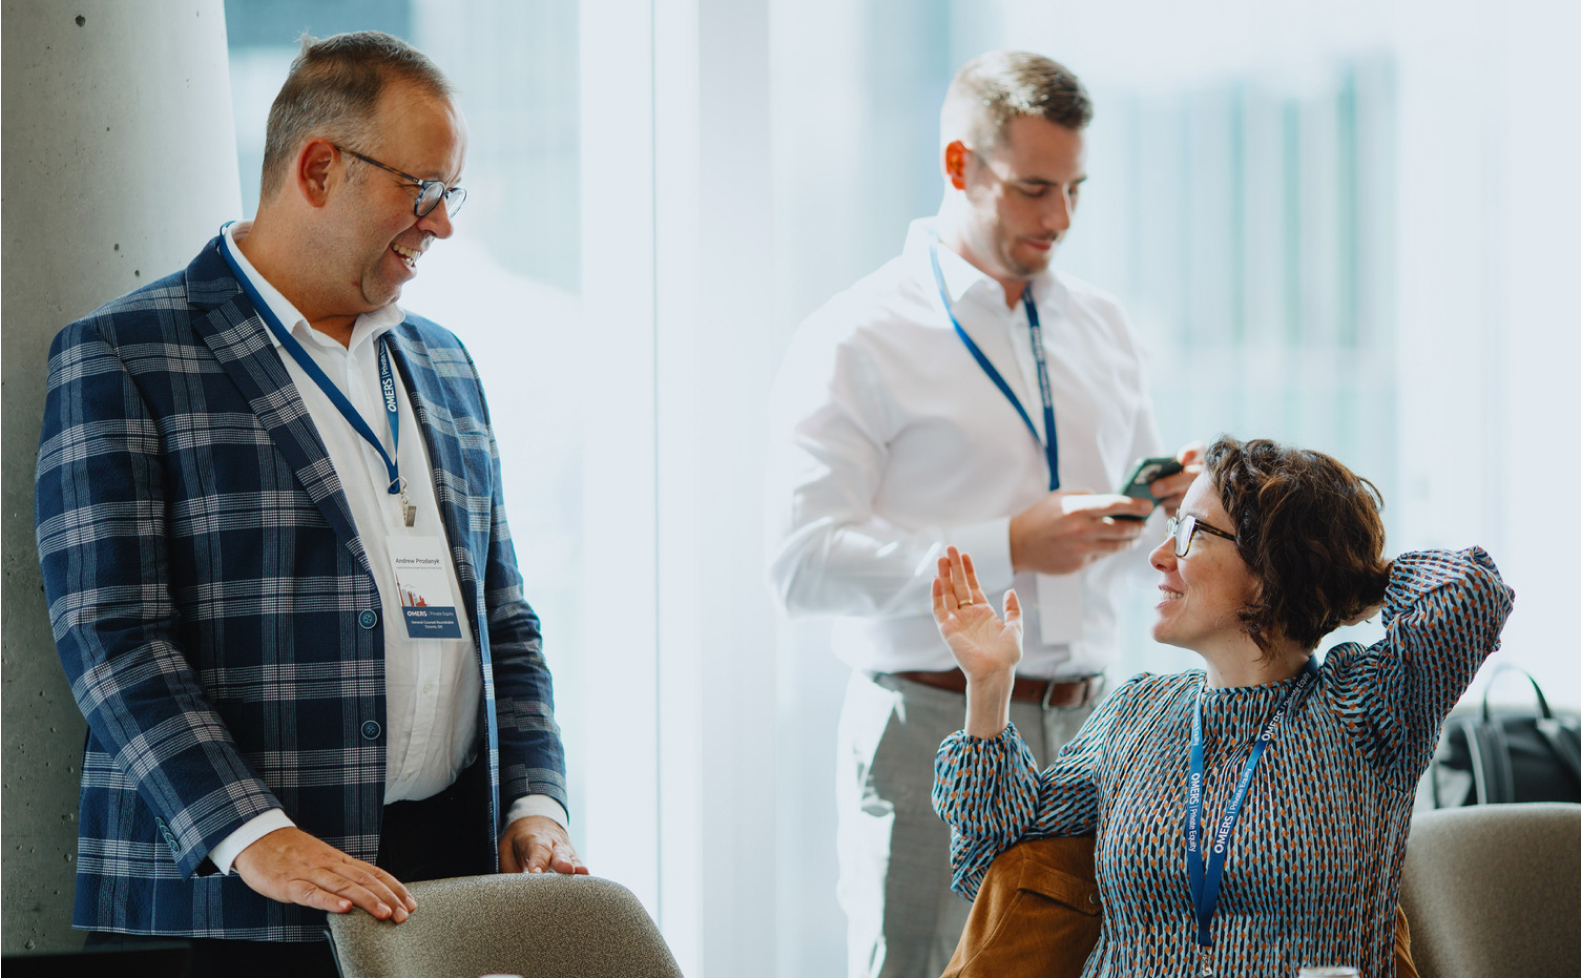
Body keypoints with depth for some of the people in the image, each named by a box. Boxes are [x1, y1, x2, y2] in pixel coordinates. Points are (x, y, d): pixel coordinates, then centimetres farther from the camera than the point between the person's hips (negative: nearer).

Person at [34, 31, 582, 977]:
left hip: (455, 867, 5)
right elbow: (113, 640, -11)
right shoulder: (119, 357, -3)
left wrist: (535, 804, 5)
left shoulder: (446, 366, 19)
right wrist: (254, 837, -22)